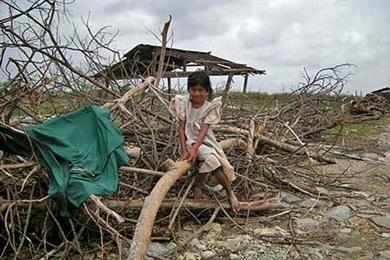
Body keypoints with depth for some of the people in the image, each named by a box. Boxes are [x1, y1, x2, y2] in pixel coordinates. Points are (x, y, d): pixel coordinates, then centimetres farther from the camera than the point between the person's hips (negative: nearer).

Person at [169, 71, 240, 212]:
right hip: (190, 140, -3)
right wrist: (184, 150, -16)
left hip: (206, 141, 3)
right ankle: (230, 192, -15)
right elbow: (181, 127, -4)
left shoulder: (210, 107, -3)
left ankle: (197, 186, 1)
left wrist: (194, 149, -29)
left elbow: (204, 130, -14)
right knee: (210, 157, -28)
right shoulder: (184, 103, -1)